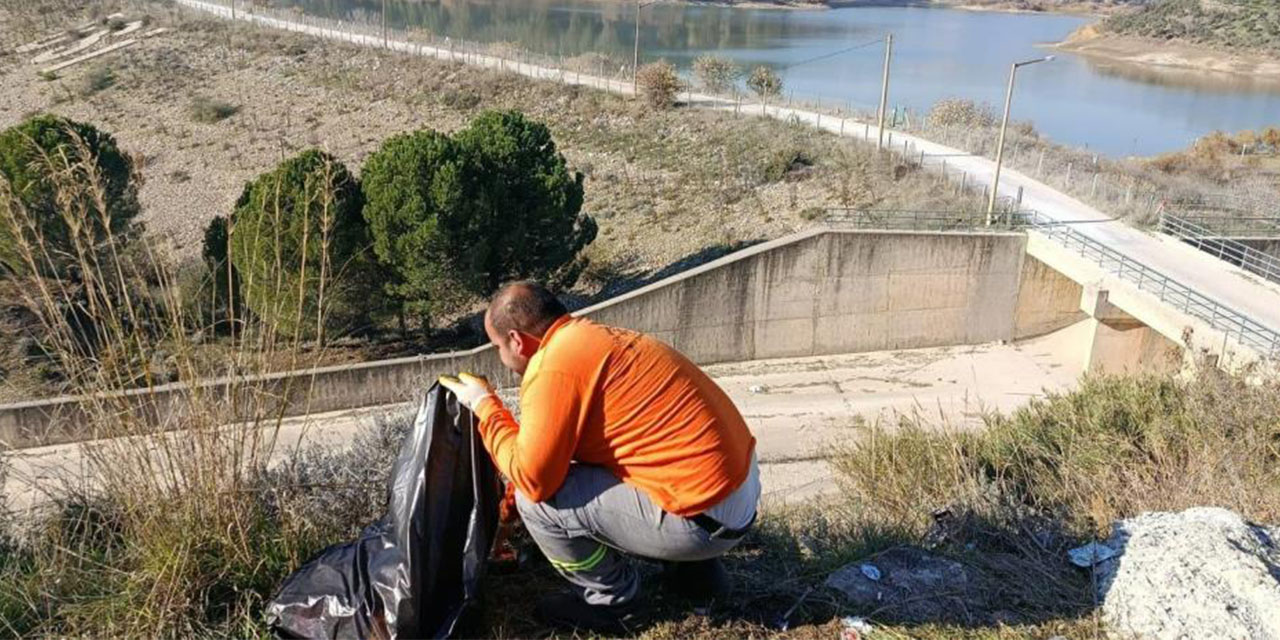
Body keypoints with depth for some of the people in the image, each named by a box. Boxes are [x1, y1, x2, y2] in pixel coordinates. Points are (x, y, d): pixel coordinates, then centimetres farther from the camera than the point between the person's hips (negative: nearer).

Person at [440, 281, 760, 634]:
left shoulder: (553, 367, -16)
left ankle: (611, 599, 15)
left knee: (537, 501, -7)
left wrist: (484, 405, -1)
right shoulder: (590, 338, 14)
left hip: (707, 515, -9)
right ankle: (694, 570, 30)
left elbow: (533, 479, -13)